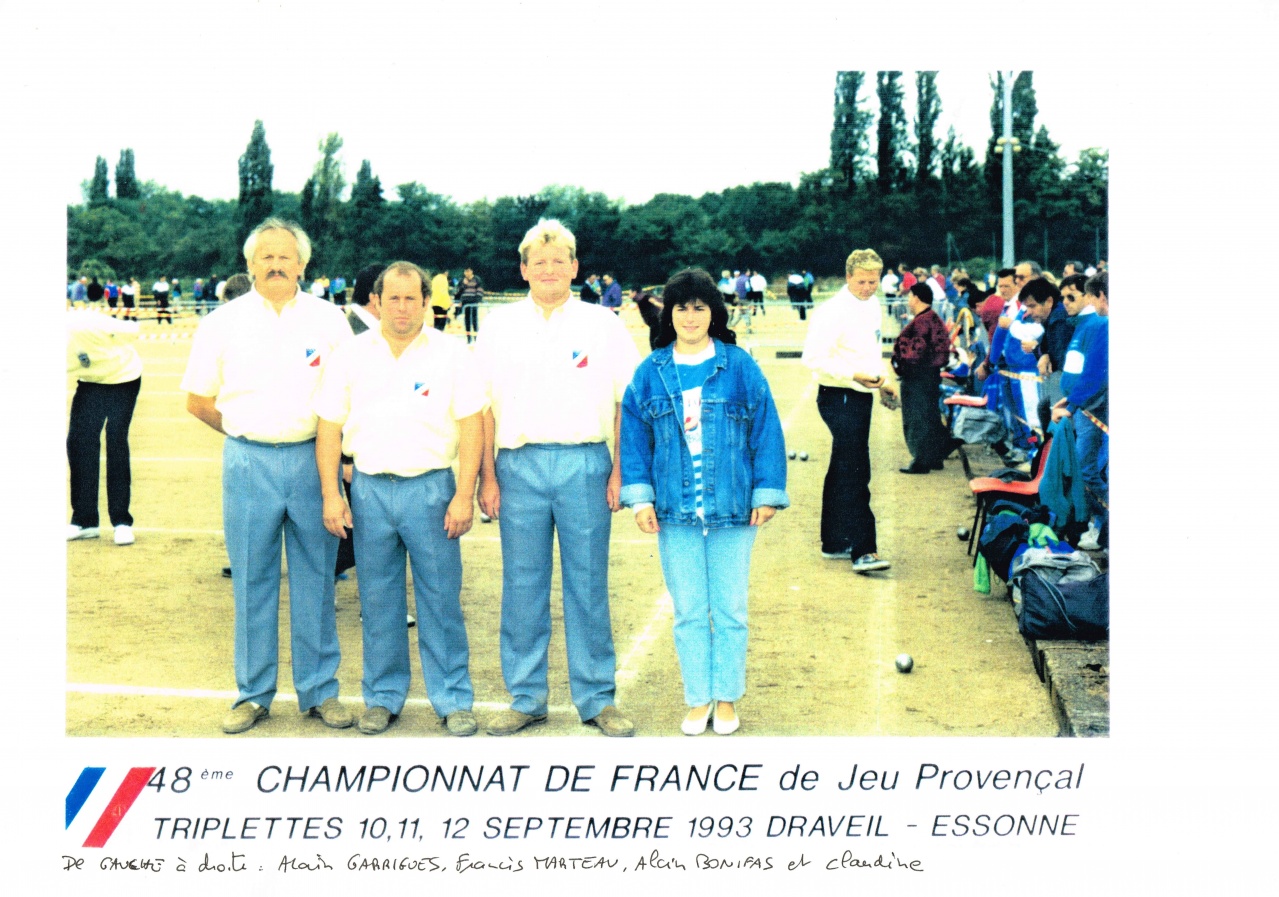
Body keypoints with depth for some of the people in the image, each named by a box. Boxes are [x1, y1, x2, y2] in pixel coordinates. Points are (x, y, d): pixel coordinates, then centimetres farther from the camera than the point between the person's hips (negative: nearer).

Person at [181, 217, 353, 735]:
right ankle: (253, 693, 17)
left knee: (315, 579, 6)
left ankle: (319, 691, 16)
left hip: (313, 459, 0)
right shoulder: (222, 322, 5)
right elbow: (197, 399, 10)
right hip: (248, 463, 0)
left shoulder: (329, 320, 5)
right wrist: (245, 432, 9)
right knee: (252, 581, 5)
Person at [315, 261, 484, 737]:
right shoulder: (350, 355, 5)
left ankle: (453, 700, 14)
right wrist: (331, 495, -1)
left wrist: (463, 495, -8)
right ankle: (383, 697, 23)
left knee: (442, 600, 2)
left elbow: (472, 426, -1)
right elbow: (329, 428, 6)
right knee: (377, 601, 9)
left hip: (431, 488, -2)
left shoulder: (452, 352, 1)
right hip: (369, 489, 2)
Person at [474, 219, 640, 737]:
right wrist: (487, 476, 3)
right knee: (522, 588, 6)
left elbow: (626, 403, 6)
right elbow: (484, 407, 8)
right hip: (519, 465, 1)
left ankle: (597, 698, 15)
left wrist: (619, 471, -1)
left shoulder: (603, 325, 6)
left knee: (588, 586, 4)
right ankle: (526, 698, 18)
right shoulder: (499, 326, 9)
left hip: (584, 464, -1)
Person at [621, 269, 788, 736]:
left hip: (731, 509, -1)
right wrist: (640, 497, -1)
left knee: (730, 610, 8)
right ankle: (698, 699, 22)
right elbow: (633, 436, 6)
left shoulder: (740, 366, -1)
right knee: (688, 612, 9)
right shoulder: (650, 372, 3)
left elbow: (766, 432, 0)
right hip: (675, 512, 1)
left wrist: (767, 494, -3)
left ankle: (727, 698, 22)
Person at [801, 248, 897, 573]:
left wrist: (882, 380, 13)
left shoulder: (873, 306, 11)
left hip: (860, 396, 9)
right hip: (839, 398, -9)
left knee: (842, 470, 16)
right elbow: (813, 359, -23)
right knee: (855, 473, -12)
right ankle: (862, 550, -12)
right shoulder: (833, 311, -17)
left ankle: (834, 542, 25)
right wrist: (854, 375, -29)